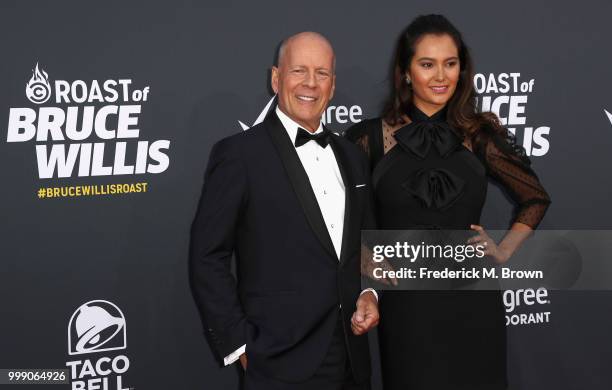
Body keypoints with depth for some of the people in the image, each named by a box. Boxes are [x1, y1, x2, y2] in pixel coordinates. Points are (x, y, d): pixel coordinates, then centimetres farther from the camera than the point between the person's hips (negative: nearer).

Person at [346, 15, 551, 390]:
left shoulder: (480, 133, 2)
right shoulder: (373, 137, -3)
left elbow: (536, 198, 13)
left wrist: (504, 252, 3)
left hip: (473, 302, 2)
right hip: (406, 305, -1)